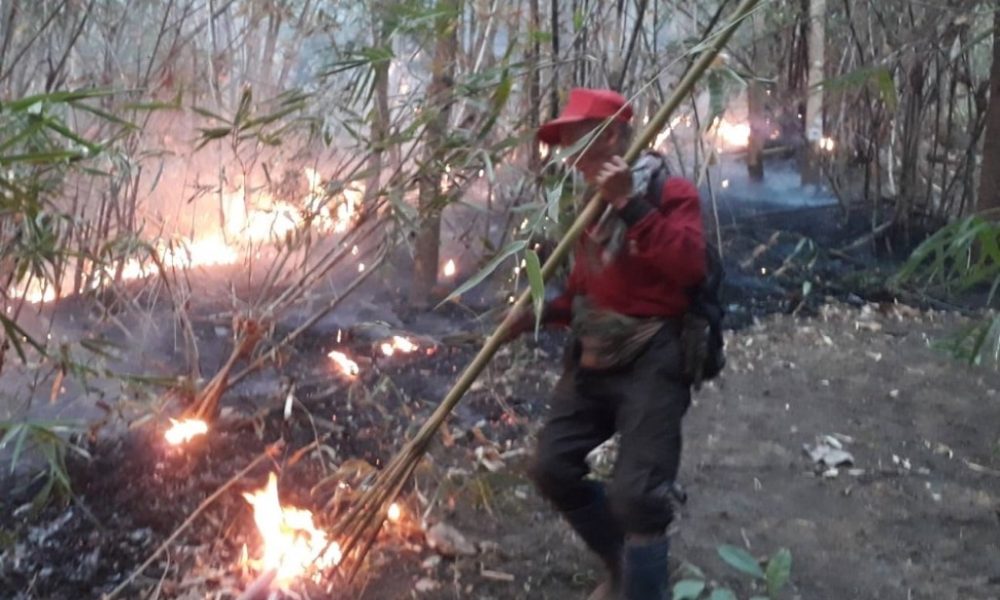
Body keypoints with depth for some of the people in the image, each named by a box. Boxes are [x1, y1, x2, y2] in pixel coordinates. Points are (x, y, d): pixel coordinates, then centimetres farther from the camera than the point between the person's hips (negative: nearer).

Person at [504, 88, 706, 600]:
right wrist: (539, 314, 4)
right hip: (592, 357, 8)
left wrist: (630, 204, -26)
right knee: (552, 468, 6)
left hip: (650, 362, -7)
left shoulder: (669, 192, -6)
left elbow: (689, 265, -25)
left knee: (636, 494, -14)